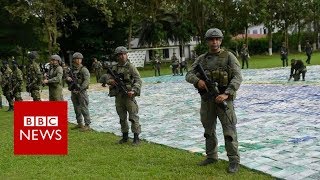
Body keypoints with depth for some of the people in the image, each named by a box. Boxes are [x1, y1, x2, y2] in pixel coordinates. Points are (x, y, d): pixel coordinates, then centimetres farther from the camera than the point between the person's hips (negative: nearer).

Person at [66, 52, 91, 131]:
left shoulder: (84, 69, -8)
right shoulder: (72, 69, 12)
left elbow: (87, 81, -17)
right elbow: (67, 77, 21)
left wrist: (80, 89, -22)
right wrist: (68, 78, -4)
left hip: (81, 91, -7)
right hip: (73, 92, 7)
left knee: (84, 109, -6)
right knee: (77, 108, 14)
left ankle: (87, 125, 0)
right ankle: (79, 123, 25)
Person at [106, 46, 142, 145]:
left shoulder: (131, 67, -5)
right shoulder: (115, 68, 10)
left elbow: (138, 80, -9)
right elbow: (108, 79, 13)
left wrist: (133, 91, -24)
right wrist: (111, 81, -12)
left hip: (129, 95, -5)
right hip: (118, 96, 5)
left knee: (133, 117, -3)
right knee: (122, 117, 13)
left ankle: (136, 137, 4)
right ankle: (125, 136, 24)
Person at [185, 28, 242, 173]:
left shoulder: (229, 56, -3)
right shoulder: (201, 58, 9)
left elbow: (237, 77, -12)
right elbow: (189, 75, 5)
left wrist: (226, 94, -25)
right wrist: (198, 80, -18)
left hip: (223, 98, -4)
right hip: (206, 99, 5)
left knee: (229, 131, -4)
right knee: (209, 130, 14)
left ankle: (234, 160, 6)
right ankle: (211, 157, 28)